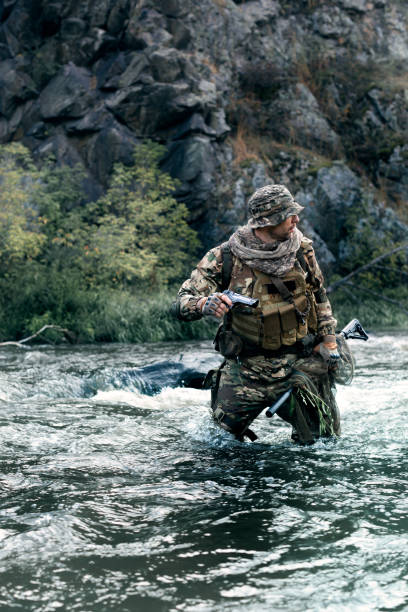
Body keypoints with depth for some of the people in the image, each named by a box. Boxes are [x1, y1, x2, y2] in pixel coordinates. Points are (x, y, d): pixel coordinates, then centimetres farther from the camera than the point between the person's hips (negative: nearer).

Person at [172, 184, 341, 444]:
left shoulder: (302, 250, -3)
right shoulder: (225, 258, -12)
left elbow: (320, 296, 14)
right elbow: (182, 302, -15)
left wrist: (329, 340, 9)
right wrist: (204, 304, -37)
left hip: (300, 364, 2)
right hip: (245, 370, -2)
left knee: (325, 441, 7)